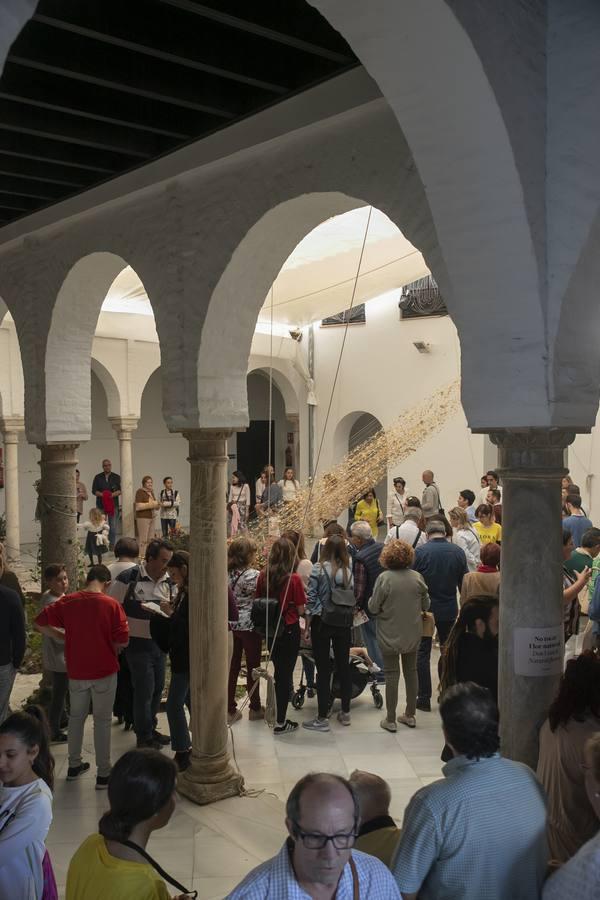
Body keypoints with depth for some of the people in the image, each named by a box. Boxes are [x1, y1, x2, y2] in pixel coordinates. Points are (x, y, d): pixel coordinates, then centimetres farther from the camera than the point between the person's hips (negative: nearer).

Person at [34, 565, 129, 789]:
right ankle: (103, 773, 13)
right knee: (102, 720, 8)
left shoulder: (67, 601, -5)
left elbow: (40, 624, 0)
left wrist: (64, 636, 8)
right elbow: (123, 641, -15)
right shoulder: (111, 604, -14)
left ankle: (74, 765, 31)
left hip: (76, 671, 3)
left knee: (76, 716, 21)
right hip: (104, 671, -3)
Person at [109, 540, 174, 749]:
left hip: (160, 643, 6)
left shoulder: (167, 581, 2)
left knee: (157, 688, 15)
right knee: (144, 690, 0)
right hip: (138, 644, -6)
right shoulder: (128, 578, -17)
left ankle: (150, 729, 33)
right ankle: (144, 737, 17)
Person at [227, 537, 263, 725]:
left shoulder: (227, 574, 2)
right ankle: (255, 708, 19)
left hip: (232, 625, 6)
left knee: (232, 666, 10)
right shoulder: (254, 575, -17)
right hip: (250, 626, -6)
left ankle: (230, 710, 14)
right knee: (253, 667, 7)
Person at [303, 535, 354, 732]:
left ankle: (322, 718, 4)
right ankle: (345, 713, 22)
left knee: (323, 669, 0)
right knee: (344, 666, 13)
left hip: (321, 622, -3)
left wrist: (307, 624, -4)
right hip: (344, 623, 3)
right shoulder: (348, 571, 0)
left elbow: (311, 598, -10)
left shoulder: (319, 568, -9)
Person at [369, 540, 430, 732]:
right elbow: (426, 605, 2)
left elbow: (373, 608, -15)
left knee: (391, 675, 5)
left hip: (390, 635, -4)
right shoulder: (417, 577, -7)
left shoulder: (384, 578, -18)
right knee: (411, 672, 17)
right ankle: (410, 715, 28)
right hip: (413, 634, 4)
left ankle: (390, 719, 12)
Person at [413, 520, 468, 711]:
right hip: (449, 610, 3)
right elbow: (464, 582, 5)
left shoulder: (420, 552, -11)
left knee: (422, 653, 7)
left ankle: (424, 698, 8)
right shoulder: (458, 551, -2)